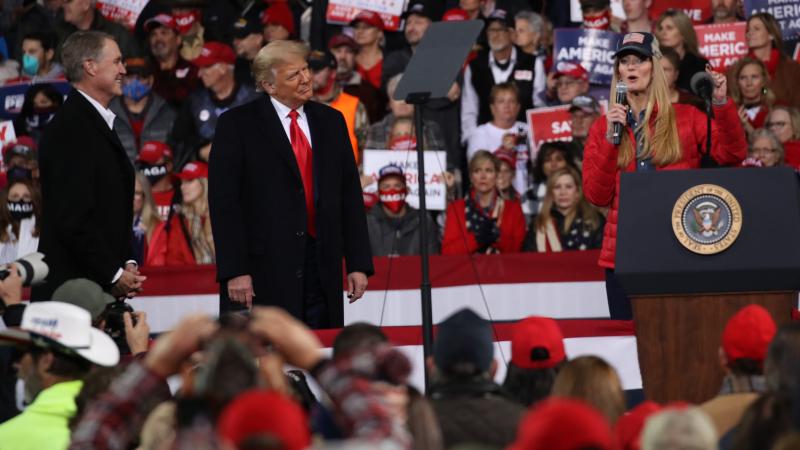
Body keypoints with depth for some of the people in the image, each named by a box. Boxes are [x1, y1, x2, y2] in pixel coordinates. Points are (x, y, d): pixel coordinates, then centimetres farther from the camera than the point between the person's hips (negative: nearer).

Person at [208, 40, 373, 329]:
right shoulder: (237, 125, -1)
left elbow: (350, 196, 14)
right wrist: (234, 272, -13)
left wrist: (359, 264, 7)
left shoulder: (331, 121, 14)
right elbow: (224, 202, -5)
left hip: (322, 270, 4)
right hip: (262, 271, -4)